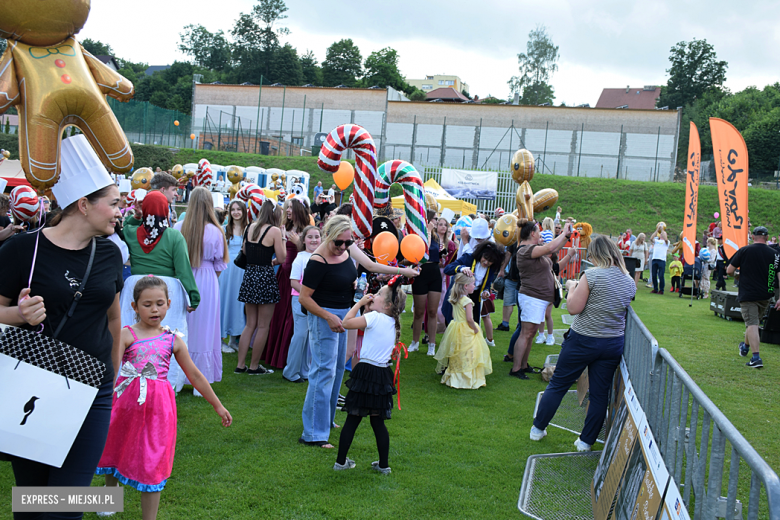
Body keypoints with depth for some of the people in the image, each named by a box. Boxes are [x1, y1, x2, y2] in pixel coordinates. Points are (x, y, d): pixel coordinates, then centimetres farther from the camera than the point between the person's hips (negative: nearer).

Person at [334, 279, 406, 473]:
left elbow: (346, 323, -14)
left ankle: (341, 461, 14)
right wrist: (367, 308, 14)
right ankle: (383, 465, 18)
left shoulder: (375, 317, -13)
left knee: (352, 419, 4)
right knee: (378, 422, 14)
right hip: (383, 375, 6)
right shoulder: (392, 322, 9)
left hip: (367, 372, -6)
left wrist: (360, 303, -4)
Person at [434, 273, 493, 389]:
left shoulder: (455, 299, 5)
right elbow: (469, 319, -23)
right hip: (465, 332, -8)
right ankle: (468, 379, 0)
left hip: (455, 328, 8)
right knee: (467, 357, -2)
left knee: (456, 356, 17)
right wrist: (476, 329, -11)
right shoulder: (467, 301, -19)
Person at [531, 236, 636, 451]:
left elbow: (573, 308, -15)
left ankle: (538, 429, 22)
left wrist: (572, 287, 2)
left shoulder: (592, 275, -16)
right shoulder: (629, 281, 3)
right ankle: (586, 441, 20)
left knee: (558, 385, 10)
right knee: (600, 393, 12)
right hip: (613, 344, 5)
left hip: (583, 340, -5)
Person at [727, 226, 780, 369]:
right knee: (755, 322, 22)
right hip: (766, 296, 4)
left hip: (748, 294, -4)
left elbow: (729, 270, -3)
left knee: (751, 324, -6)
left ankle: (756, 357, -16)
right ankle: (745, 346, 44)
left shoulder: (744, 251, -5)